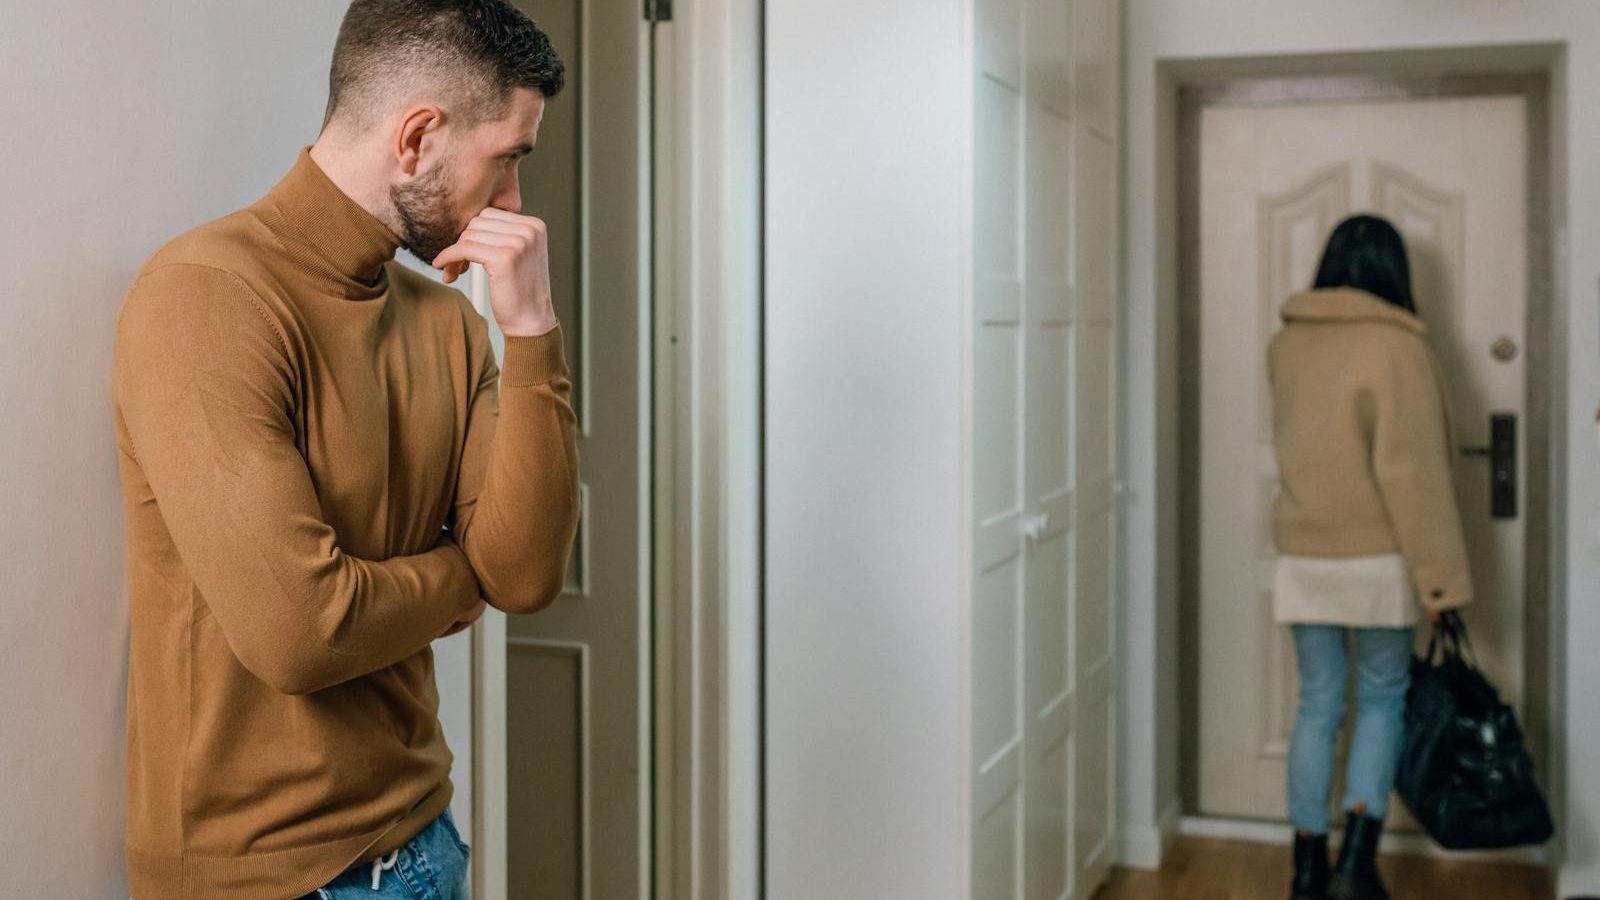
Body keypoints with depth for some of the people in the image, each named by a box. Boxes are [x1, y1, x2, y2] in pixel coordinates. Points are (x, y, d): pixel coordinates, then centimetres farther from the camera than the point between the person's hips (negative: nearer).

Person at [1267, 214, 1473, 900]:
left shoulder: (1284, 344, 4)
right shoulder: (1396, 346, -13)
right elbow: (1413, 472, -17)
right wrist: (1441, 576, -13)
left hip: (1302, 557, 4)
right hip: (1375, 558, -4)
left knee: (1317, 705, 12)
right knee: (1382, 698, 11)